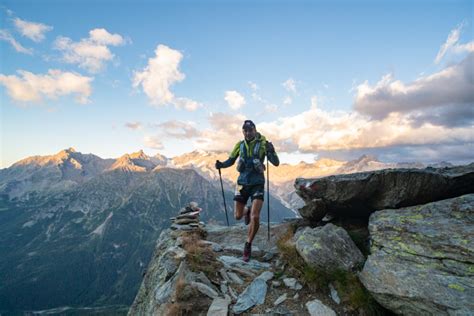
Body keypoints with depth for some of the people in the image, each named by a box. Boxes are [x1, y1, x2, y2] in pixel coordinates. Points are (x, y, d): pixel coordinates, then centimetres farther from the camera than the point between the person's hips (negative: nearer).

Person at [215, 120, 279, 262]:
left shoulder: (263, 144, -9)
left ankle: (248, 246, 9)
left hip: (257, 184, -3)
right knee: (238, 216, 7)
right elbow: (231, 160, 11)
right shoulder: (240, 145, 0)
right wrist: (221, 164, -10)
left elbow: (276, 163, -14)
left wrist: (271, 151, -34)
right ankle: (247, 211, 44)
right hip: (242, 183, 3)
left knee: (255, 217, -14)